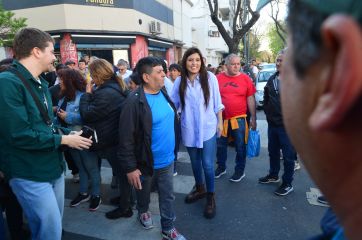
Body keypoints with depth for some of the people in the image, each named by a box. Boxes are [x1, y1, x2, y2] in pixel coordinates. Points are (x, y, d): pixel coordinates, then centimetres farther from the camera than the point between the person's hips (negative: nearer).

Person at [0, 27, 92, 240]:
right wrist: (64, 140, -16)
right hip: (30, 174, -9)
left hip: (54, 167, 9)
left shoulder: (41, 83, 12)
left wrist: (71, 134, -1)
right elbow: (19, 135, -26)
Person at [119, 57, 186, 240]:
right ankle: (143, 212, 54)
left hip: (167, 159, 5)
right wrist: (130, 167, -19)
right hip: (146, 162, -5)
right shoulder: (134, 102, -24)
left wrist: (173, 148, 17)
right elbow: (126, 139, -22)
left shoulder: (163, 92, -1)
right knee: (143, 193, 23)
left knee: (167, 195, 16)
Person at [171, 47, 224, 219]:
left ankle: (211, 197, 21)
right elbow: (173, 103, 3)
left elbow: (217, 102, -2)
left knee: (207, 164, -1)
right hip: (189, 129, 3)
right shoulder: (179, 81, -2)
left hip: (208, 128, -3)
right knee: (195, 162, 19)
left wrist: (220, 122, 1)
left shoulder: (210, 78, -8)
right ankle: (199, 189, 42)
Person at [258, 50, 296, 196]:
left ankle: (287, 184, 22)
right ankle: (273, 175, 40)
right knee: (273, 151, 20)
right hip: (272, 123, 7)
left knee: (288, 155, 7)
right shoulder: (272, 79, 9)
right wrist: (268, 112, 12)